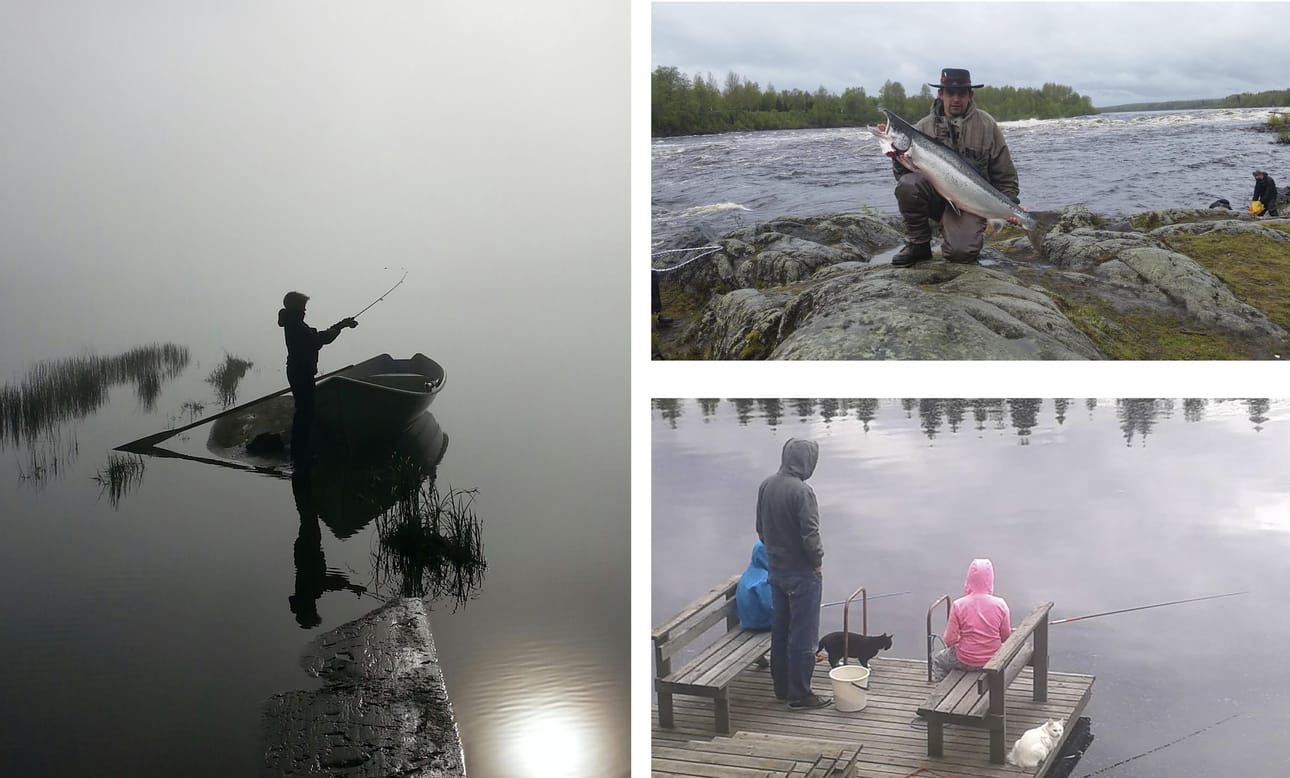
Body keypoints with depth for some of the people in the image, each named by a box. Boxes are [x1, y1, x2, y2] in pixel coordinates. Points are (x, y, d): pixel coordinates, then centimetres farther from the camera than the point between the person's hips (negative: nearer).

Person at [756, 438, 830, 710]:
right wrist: (817, 562, -7)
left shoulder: (766, 486, 1)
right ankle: (799, 694, 8)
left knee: (779, 630, 16)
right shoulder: (801, 491, -22)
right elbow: (810, 535, -22)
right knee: (803, 636, 2)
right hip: (802, 573, -8)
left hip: (775, 569, 8)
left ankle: (781, 687, 26)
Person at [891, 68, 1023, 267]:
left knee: (962, 252, -28)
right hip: (935, 196, 2)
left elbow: (1004, 174, 5)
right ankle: (919, 244, -7)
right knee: (907, 184, -31)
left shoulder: (986, 125, 1)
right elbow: (902, 173, 2)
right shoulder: (924, 127, 2)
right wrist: (899, 158, -20)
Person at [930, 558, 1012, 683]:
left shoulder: (958, 605, -18)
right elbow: (1006, 637, -4)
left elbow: (950, 641, -14)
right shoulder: (1000, 604, -14)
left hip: (965, 662, -2)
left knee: (937, 659, 29)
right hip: (993, 660, 2)